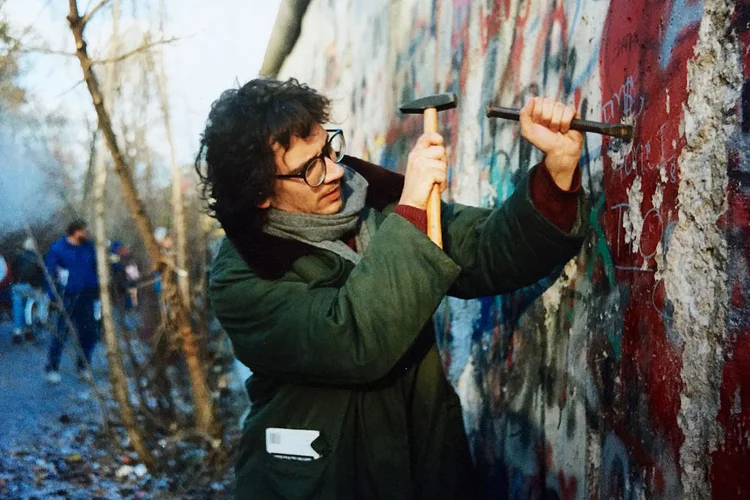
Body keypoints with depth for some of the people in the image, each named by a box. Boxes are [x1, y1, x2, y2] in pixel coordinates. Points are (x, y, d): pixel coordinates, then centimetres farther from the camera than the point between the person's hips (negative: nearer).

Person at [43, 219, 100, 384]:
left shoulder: (88, 246, 7)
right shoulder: (57, 248, -7)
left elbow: (95, 268, 16)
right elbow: (50, 272, -5)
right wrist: (55, 296, -11)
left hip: (87, 296, 5)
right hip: (69, 297, -5)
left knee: (89, 332, 8)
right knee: (61, 333, -4)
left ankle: (84, 366, 22)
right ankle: (52, 368, 4)